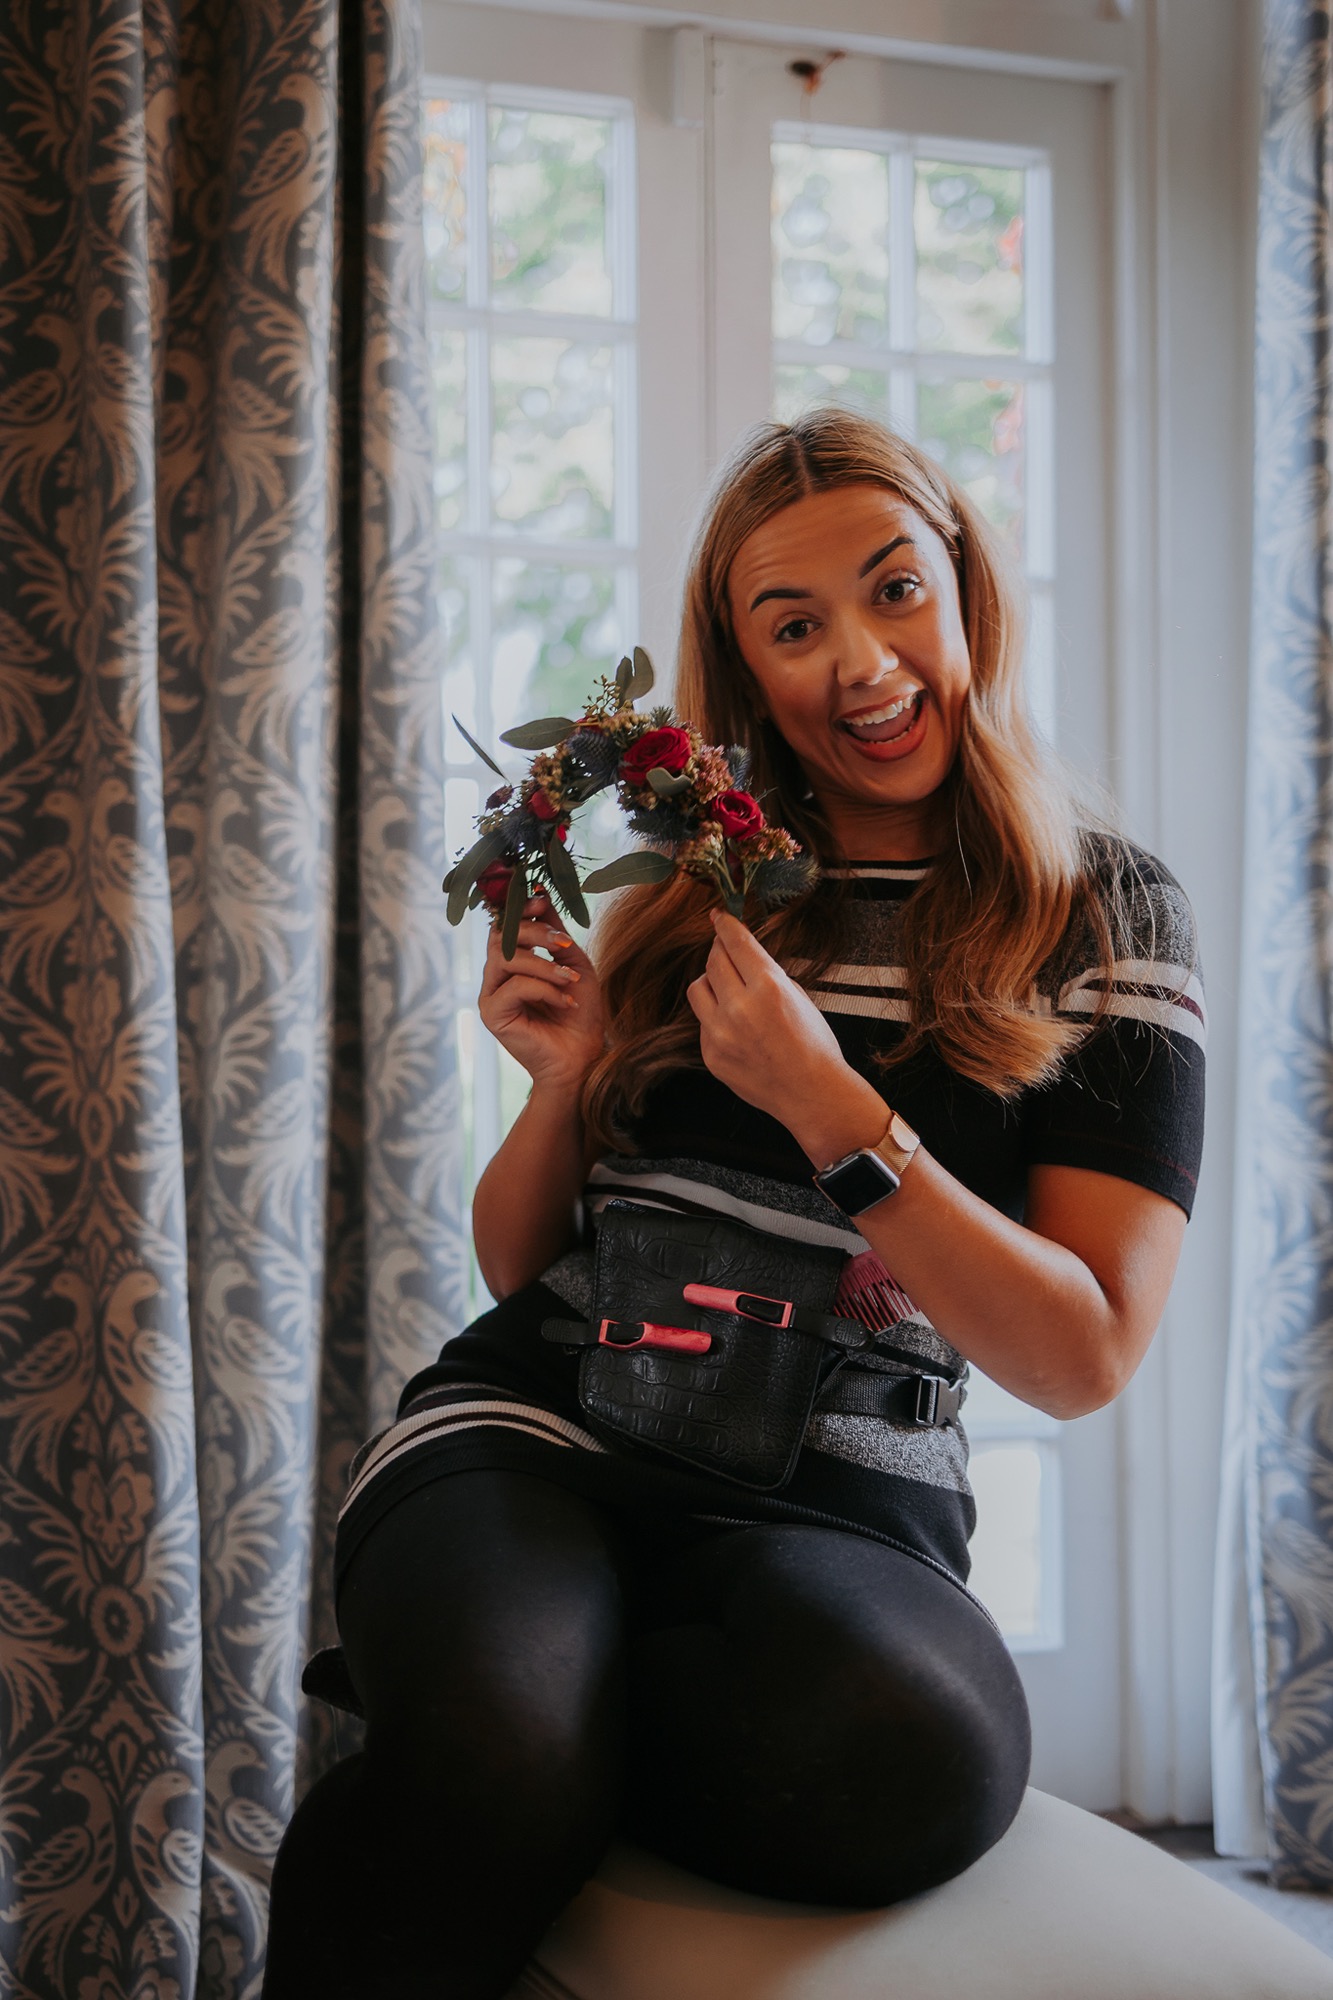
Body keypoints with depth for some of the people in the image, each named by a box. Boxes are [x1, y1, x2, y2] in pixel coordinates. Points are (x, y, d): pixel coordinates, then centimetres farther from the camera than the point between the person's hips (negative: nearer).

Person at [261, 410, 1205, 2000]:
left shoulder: (1108, 916, 5)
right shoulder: (683, 896, 12)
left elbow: (1084, 1359, -3)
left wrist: (828, 1107, -13)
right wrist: (565, 1080, -3)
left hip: (836, 1503, 1)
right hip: (533, 1429, 0)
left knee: (923, 1760, -36)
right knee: (490, 1783, -36)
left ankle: (457, 1687, -17)